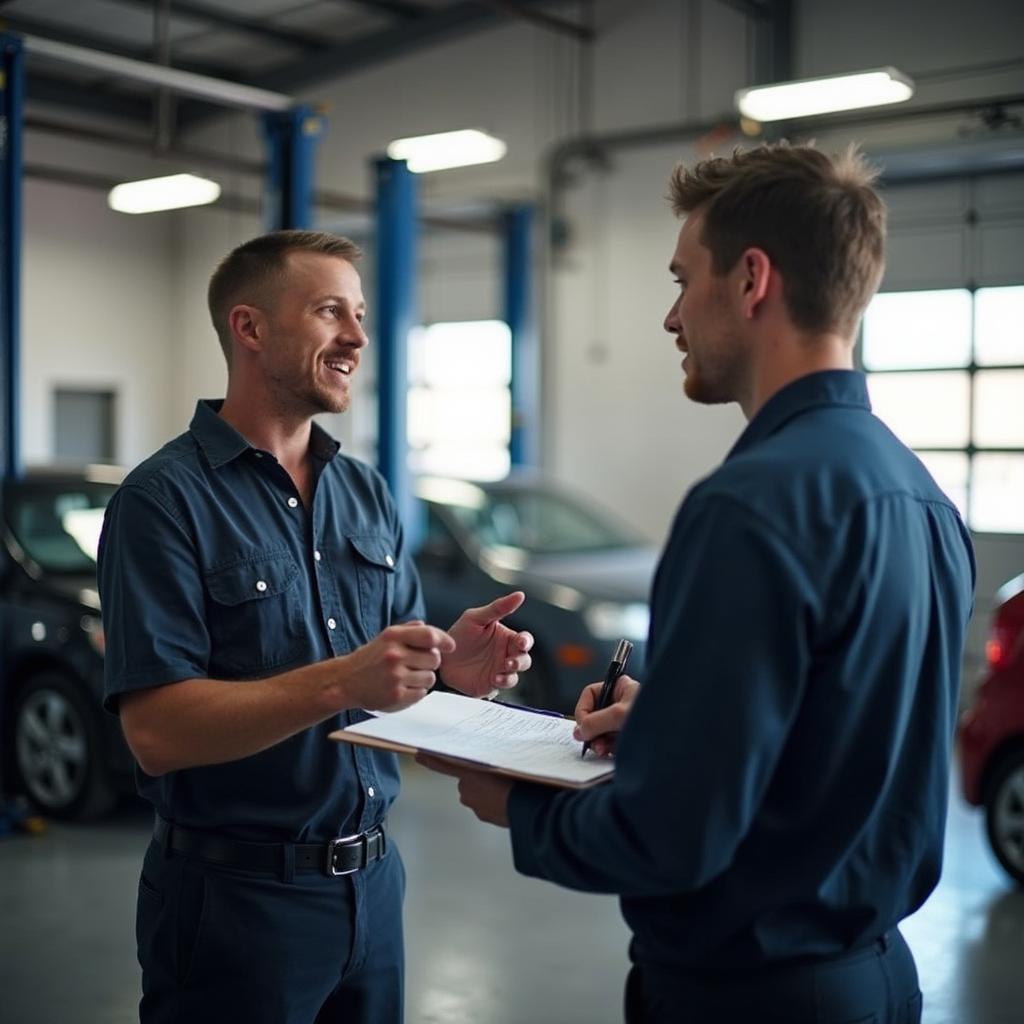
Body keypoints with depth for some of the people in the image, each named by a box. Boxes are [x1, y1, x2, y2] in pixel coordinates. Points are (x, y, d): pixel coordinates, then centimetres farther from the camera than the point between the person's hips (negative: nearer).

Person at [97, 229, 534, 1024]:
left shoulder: (368, 494, 7)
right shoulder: (166, 500, -13)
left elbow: (397, 666, 10)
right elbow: (158, 733, -20)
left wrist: (453, 665, -12)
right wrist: (337, 683, -30)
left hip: (373, 880, 6)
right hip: (236, 896, -6)